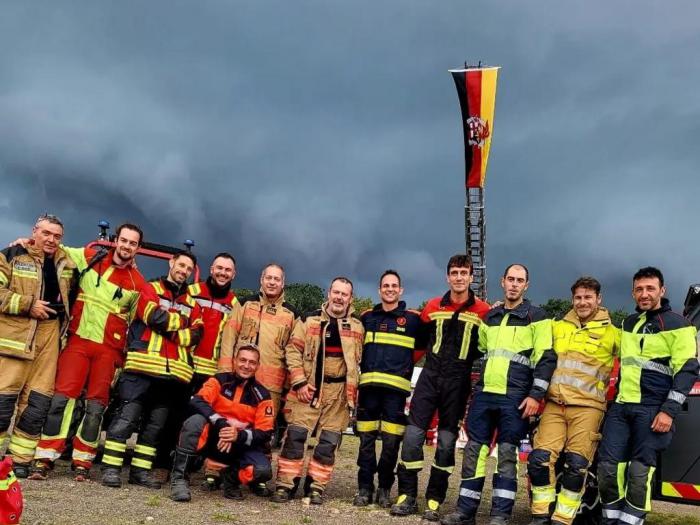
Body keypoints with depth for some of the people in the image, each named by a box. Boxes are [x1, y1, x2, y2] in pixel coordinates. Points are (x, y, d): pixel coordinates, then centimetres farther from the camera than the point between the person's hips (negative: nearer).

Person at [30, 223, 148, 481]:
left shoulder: (138, 283, 3)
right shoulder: (90, 258, 4)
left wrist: (125, 354, 5)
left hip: (109, 348, 0)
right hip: (78, 340, 0)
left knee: (96, 405, 2)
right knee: (62, 397, -7)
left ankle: (82, 461, 13)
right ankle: (44, 458, -2)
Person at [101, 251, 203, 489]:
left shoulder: (192, 304, 20)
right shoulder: (151, 290, 8)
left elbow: (196, 335, 4)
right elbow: (155, 317, -12)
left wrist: (169, 331, -9)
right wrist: (181, 322, 0)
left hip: (173, 371, 5)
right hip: (144, 365, -5)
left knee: (156, 424, 8)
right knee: (127, 417, -6)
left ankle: (140, 470, 16)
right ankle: (111, 467, 0)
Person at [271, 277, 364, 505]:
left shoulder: (357, 327, 7)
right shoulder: (310, 320, 3)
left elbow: (360, 360, 11)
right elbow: (293, 350, -1)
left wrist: (352, 390, 4)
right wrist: (299, 382, -9)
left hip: (339, 391, 2)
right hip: (309, 387, -1)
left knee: (329, 441, 4)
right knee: (295, 435, -4)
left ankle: (315, 486, 16)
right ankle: (285, 484, 5)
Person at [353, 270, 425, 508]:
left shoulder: (413, 318, 5)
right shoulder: (367, 317, 13)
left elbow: (425, 345, 12)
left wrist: (405, 364, 6)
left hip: (396, 387, -2)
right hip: (369, 385, 2)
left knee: (391, 442, -2)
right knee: (366, 440, 3)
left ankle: (384, 489, 12)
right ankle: (365, 488, 11)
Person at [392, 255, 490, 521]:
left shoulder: (483, 311, -3)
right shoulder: (433, 306, 4)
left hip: (458, 383, -2)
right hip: (430, 377, 2)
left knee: (446, 442, 3)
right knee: (413, 435, -4)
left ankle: (434, 500, 13)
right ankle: (407, 496, 7)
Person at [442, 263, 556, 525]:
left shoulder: (536, 317, 1)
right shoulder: (490, 317, 17)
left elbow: (546, 358, -5)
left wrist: (535, 394, -13)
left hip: (515, 397, -5)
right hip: (484, 394, 5)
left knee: (507, 454, -1)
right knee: (474, 451, 4)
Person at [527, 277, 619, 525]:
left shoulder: (612, 333, 5)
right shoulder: (558, 327, 14)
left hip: (587, 406, -2)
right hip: (554, 403, 3)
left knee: (576, 465, -7)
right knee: (539, 458, -7)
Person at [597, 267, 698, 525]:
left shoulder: (678, 325, -1)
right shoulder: (628, 323, 19)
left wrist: (669, 410, -15)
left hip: (652, 409, -6)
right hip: (621, 406, 6)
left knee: (639, 471, -6)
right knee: (608, 466, -1)